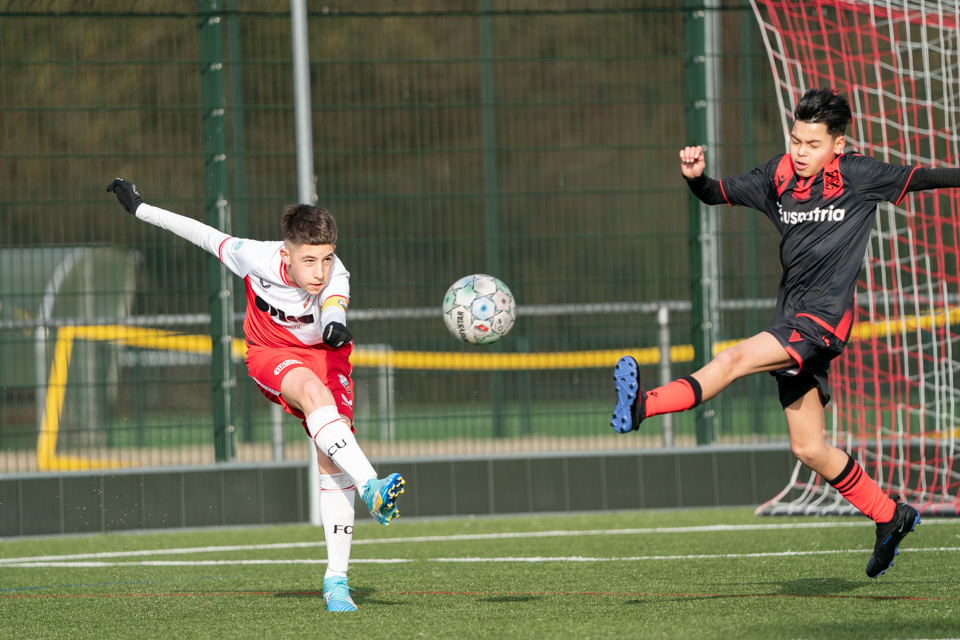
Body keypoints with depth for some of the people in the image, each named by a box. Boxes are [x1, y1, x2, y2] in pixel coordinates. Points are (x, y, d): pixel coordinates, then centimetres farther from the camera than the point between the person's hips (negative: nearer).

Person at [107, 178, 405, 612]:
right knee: (315, 392, -35)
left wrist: (336, 325, -76)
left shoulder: (334, 277, -28)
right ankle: (372, 488, -48)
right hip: (271, 353, -1)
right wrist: (139, 208, 3)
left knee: (332, 460, -13)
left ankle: (336, 577, -9)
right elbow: (209, 236, -9)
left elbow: (334, 302, -51)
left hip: (324, 355, 1)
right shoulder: (258, 258, -25)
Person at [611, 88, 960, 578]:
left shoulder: (859, 176, -2)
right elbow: (720, 194, 10)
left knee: (736, 358, -26)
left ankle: (642, 406, -41)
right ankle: (890, 517, 23)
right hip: (792, 321, 6)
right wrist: (696, 178, -11)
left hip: (825, 317, -6)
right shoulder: (779, 177, 9)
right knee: (808, 450, 8)